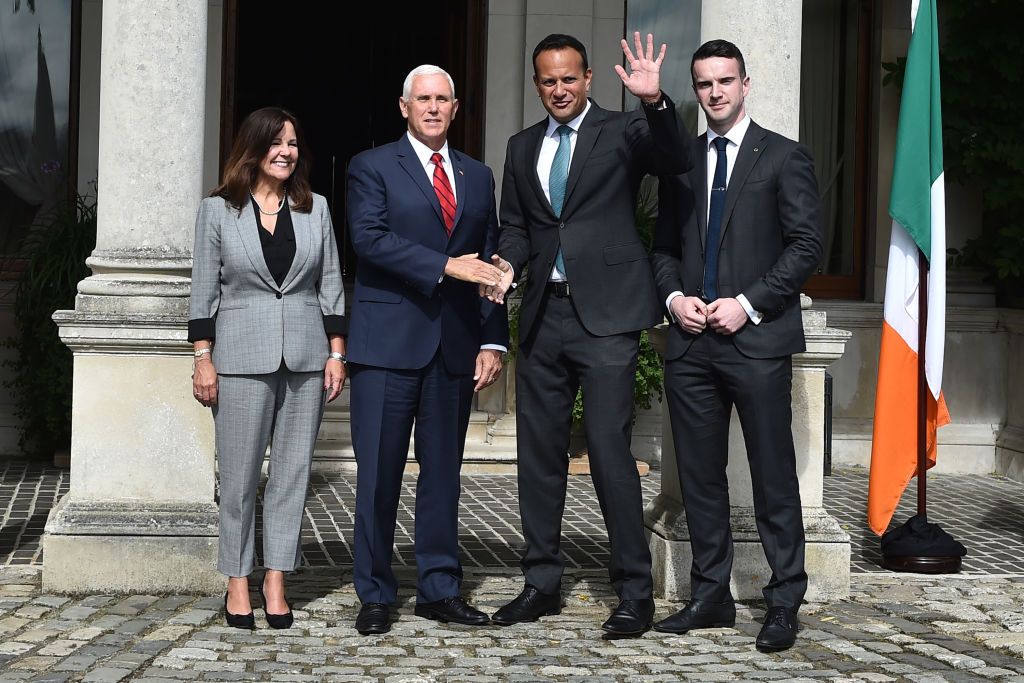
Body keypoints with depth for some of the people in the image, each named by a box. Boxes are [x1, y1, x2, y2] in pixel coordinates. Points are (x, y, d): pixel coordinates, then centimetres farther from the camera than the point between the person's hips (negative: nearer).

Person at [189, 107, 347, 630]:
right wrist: (203, 359, -4)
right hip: (242, 356, -2)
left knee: (292, 470, 4)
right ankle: (237, 582, 9)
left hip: (305, 356, 3)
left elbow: (330, 285, 10)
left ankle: (275, 579, 11)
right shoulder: (218, 210, 2)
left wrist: (337, 353, 4)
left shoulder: (314, 209, 9)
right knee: (239, 474, 0)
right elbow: (204, 289, 2)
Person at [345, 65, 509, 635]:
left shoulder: (478, 176, 16)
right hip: (390, 343, -4)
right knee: (379, 473, -2)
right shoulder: (372, 167, 3)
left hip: (455, 347, 4)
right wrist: (445, 265, -21)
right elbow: (371, 238, -13)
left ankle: (441, 589, 17)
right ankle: (375, 595, 8)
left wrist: (493, 341, 4)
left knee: (444, 471, 9)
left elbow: (489, 264, 13)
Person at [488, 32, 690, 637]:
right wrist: (506, 263, -2)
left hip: (606, 314, -6)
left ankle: (635, 593, -2)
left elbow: (676, 160, -18)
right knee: (539, 452, 10)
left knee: (610, 449, -10)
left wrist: (655, 101, -35)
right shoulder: (523, 148, 15)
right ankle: (542, 583, 22)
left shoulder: (622, 130, 0)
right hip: (544, 315, 6)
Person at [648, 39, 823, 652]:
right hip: (691, 342, 5)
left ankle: (785, 602, 7)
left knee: (774, 477, -1)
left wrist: (748, 303, -12)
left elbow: (807, 245, -4)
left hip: (757, 339, -5)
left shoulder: (785, 158, 1)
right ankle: (711, 596, 17)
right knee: (700, 475, 8)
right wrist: (674, 296, -1)